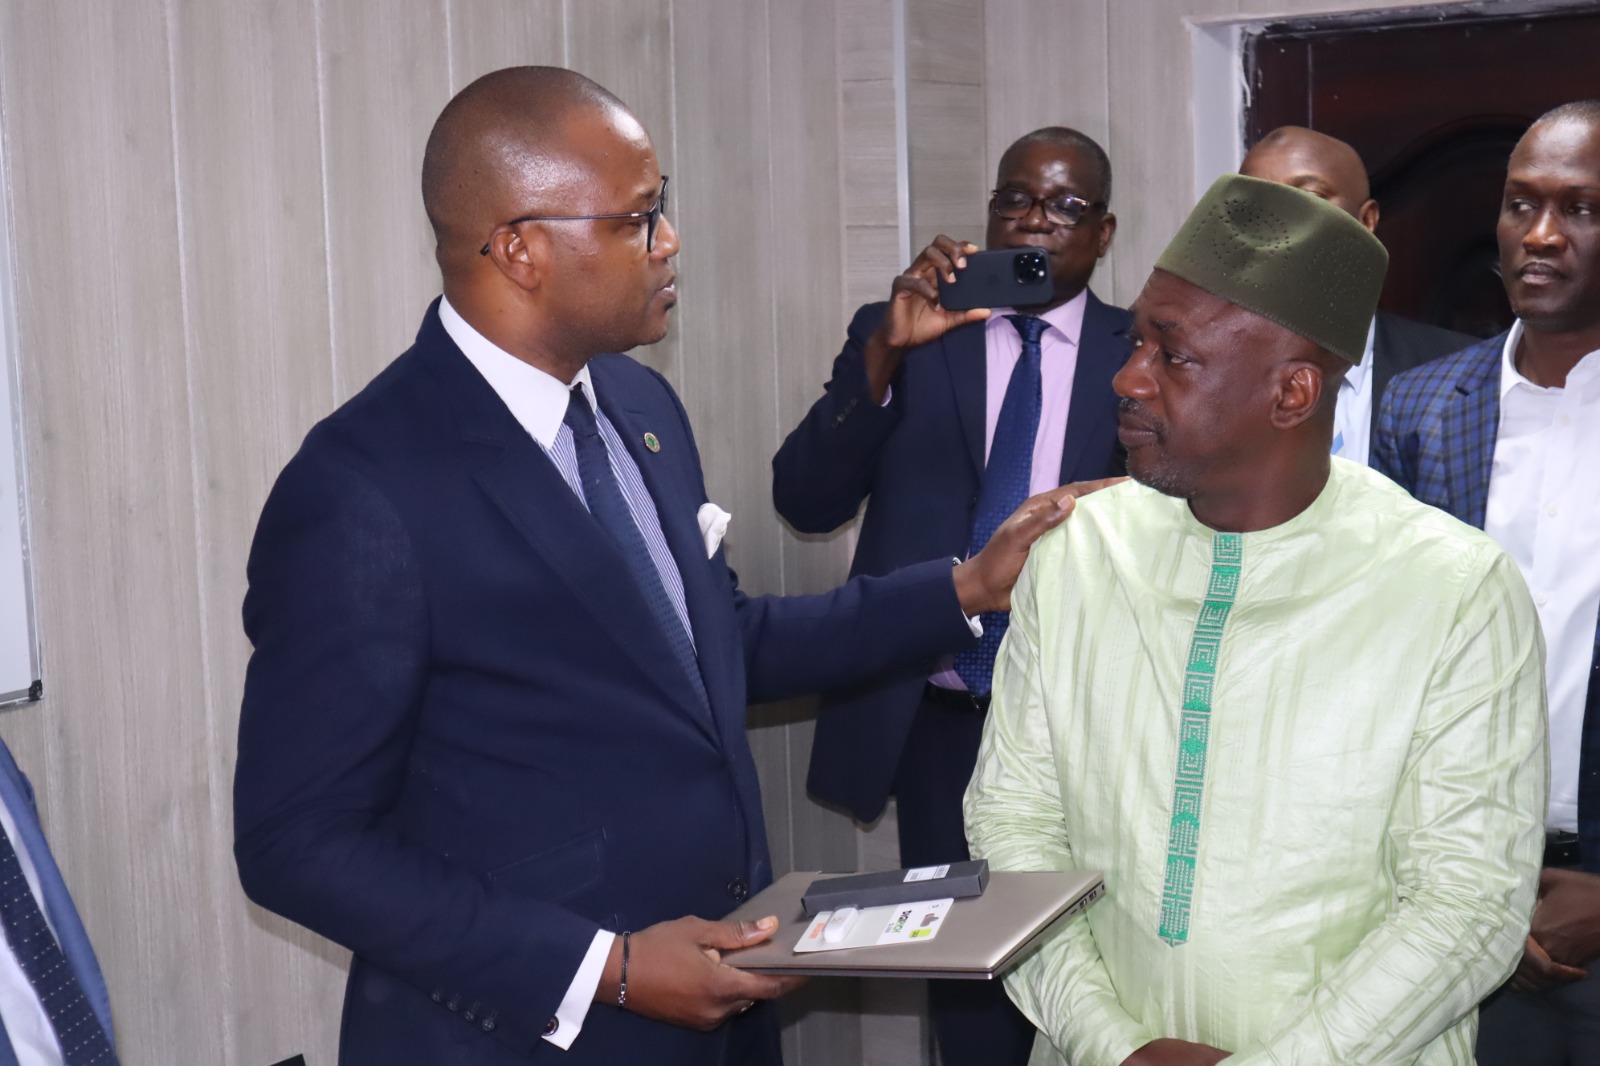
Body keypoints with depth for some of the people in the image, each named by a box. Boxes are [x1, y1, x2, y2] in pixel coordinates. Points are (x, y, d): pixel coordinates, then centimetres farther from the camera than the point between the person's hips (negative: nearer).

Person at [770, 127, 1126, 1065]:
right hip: (940, 724, 1)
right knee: (963, 980, 13)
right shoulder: (900, 335, 3)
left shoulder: (1144, 354, 1)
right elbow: (806, 501, -8)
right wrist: (888, 350, -19)